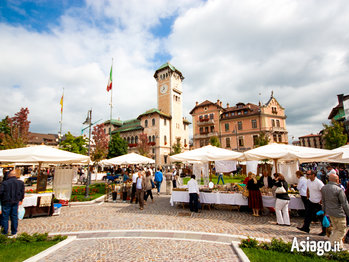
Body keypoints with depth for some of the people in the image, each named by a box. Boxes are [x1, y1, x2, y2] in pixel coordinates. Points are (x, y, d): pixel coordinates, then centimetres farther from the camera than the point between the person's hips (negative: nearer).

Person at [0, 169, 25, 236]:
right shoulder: (21, 183, -4)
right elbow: (22, 192, 6)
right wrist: (20, 200, 20)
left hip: (6, 202, -3)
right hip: (15, 202, 3)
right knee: (14, 217, 13)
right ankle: (14, 232, 21)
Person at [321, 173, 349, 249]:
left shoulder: (323, 188, 1)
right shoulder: (339, 190, -21)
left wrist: (325, 212, 20)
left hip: (330, 212, 7)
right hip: (339, 213, -7)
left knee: (335, 229, 21)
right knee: (342, 230, 8)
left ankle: (339, 246, 30)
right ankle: (331, 244, 9)